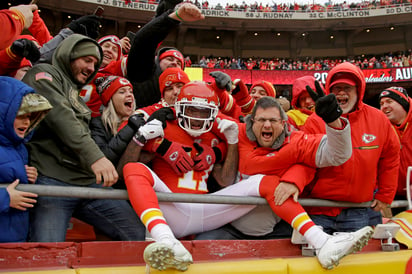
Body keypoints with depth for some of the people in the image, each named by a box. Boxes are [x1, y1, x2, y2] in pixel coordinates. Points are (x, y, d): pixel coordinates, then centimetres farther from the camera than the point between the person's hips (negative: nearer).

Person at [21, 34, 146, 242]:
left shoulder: (77, 96, 31)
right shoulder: (43, 74, 4)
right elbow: (60, 116, -13)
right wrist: (94, 156, -24)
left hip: (89, 182, 8)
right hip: (52, 180, -8)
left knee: (140, 234, 0)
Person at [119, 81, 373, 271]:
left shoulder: (213, 138, 17)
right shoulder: (163, 130, 6)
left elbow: (227, 183, 7)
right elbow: (123, 169, 1)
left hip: (206, 212, 4)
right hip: (170, 213, -4)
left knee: (265, 181, -6)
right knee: (136, 169, -29)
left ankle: (325, 245, -21)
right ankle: (167, 244, -54)